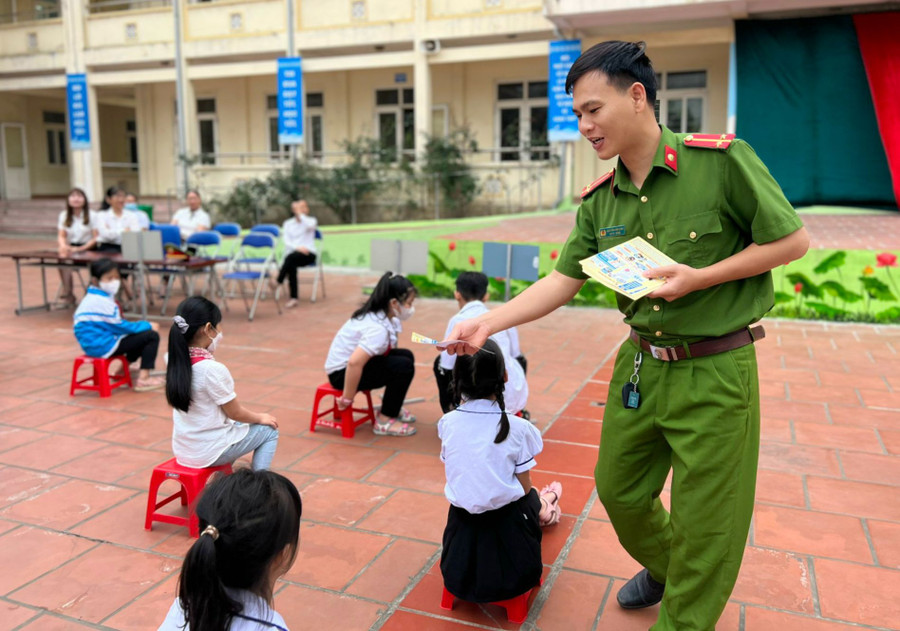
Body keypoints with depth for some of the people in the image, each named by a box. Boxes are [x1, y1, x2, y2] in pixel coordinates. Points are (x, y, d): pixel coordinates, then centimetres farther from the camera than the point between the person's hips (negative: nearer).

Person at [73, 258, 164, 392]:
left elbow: (115, 326, 15)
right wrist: (148, 325, -7)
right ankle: (143, 379, -11)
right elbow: (120, 326, -17)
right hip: (102, 346, -10)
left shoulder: (95, 297, 12)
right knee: (152, 336, -10)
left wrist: (143, 325, 6)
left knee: (141, 333, 26)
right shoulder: (102, 302, -20)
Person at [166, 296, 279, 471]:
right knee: (269, 431, 12)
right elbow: (235, 413, -13)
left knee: (233, 424, 32)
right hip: (209, 452, -8)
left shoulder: (176, 362, -4)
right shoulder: (213, 369, -26)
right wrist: (261, 417, 4)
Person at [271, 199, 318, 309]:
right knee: (291, 264, -34)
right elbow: (287, 241, 2)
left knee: (291, 256, -37)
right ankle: (293, 298, -36)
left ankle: (278, 281, -31)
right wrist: (297, 247, -16)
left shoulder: (311, 220, 12)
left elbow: (310, 226, -16)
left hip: (309, 254, -2)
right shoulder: (288, 223, 16)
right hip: (292, 253, 2)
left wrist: (300, 213, -8)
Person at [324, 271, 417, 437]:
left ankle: (392, 407, 19)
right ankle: (385, 421, -6)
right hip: (343, 372, -9)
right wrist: (347, 399, -26)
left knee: (406, 355, 7)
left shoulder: (375, 315, -1)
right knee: (404, 366, -19)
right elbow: (354, 363, -38)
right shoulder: (378, 329, -29)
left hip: (352, 363, 9)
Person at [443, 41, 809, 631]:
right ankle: (662, 569, 52)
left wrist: (700, 277, -20)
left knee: (703, 525, 7)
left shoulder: (722, 160, -15)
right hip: (639, 366, 6)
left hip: (714, 373, -6)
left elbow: (793, 240, -9)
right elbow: (562, 281, 2)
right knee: (619, 490, 21)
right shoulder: (599, 201, 2)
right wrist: (490, 322, -8)